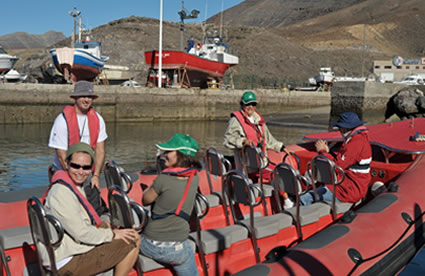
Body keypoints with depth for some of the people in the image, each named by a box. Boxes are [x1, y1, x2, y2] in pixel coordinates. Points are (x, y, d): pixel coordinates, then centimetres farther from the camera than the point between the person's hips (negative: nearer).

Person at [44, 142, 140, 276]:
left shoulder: (75, 186, 10)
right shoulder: (61, 192, -23)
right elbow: (81, 234, -24)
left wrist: (110, 230, 2)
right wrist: (111, 234, -12)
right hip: (67, 263, -10)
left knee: (133, 236, 15)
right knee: (131, 243, -12)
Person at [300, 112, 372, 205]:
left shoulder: (356, 142, -21)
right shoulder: (359, 138, 13)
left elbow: (337, 166, -21)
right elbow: (341, 161, 16)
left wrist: (322, 151, -10)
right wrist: (327, 152, 5)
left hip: (349, 191, -11)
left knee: (304, 199, -16)